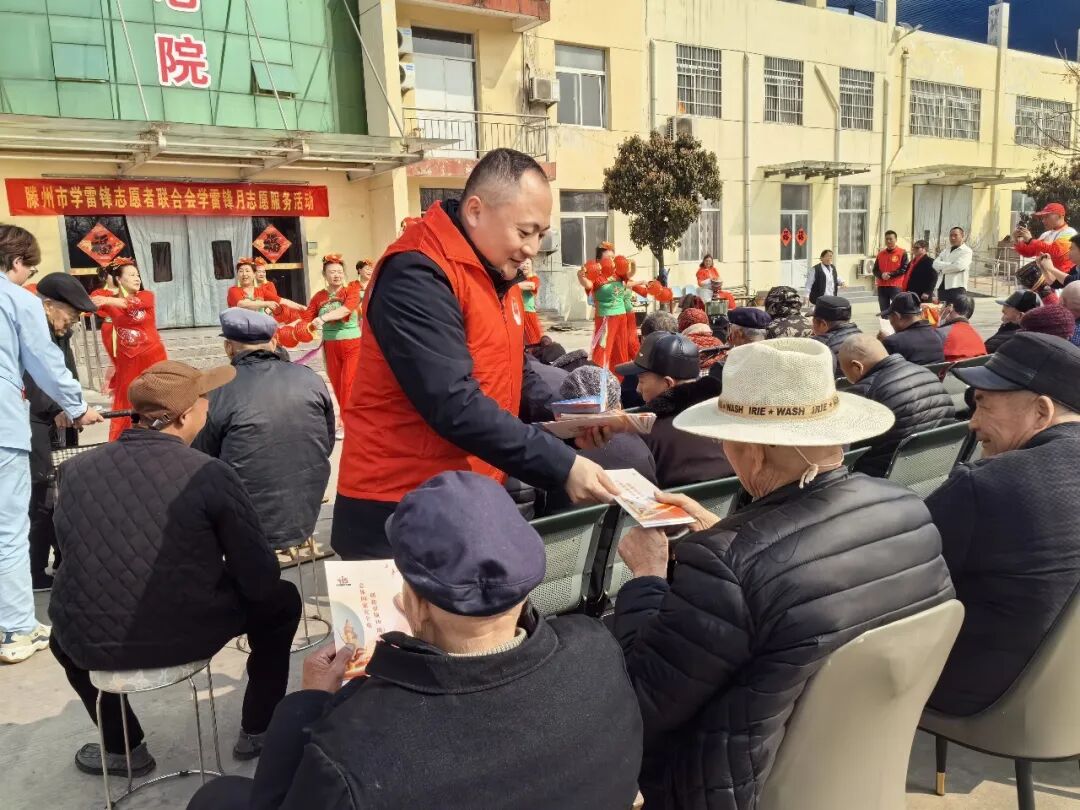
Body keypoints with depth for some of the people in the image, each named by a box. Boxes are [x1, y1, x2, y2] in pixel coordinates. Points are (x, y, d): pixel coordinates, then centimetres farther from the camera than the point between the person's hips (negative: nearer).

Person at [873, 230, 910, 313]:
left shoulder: (902, 252, 0)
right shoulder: (880, 253, 14)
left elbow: (904, 269, -7)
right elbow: (875, 269, 11)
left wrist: (890, 274, -15)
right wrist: (881, 275, -10)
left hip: (896, 286, -4)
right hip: (882, 286, 5)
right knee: (884, 311, 7)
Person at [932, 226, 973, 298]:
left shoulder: (966, 251, 1)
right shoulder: (945, 251, 20)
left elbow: (958, 266, -15)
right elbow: (935, 264, 5)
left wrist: (942, 268, -2)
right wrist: (950, 265, -11)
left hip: (957, 287, -6)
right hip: (942, 287, 6)